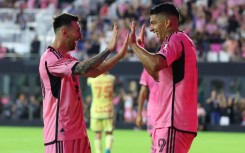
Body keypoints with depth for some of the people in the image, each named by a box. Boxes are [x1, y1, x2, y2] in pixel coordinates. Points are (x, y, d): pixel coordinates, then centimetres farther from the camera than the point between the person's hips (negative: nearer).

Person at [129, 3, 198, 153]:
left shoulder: (175, 39, -10)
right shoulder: (181, 40, 22)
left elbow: (156, 64, -29)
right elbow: (158, 75, 30)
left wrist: (133, 45, -16)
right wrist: (140, 48, 25)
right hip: (169, 121, 11)